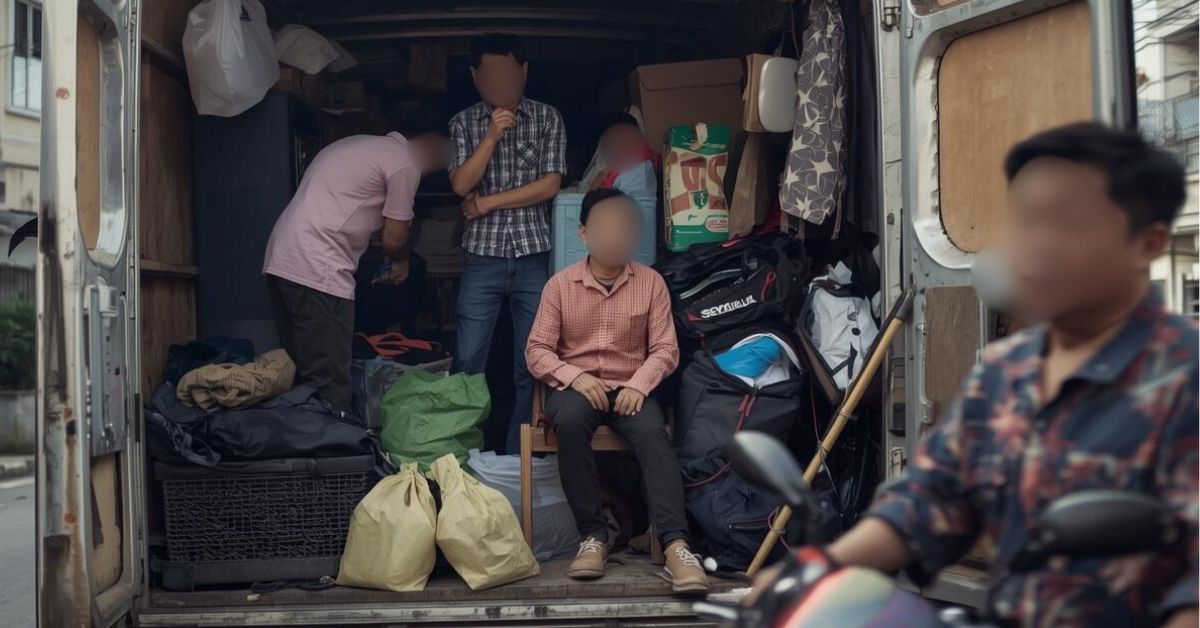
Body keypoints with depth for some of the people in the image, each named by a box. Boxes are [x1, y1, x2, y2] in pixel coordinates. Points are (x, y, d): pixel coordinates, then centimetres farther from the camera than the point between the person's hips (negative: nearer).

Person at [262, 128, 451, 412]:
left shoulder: (359, 145, 23)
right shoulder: (404, 164, -4)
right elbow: (394, 238, 0)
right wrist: (401, 263, 21)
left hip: (279, 261, 10)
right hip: (317, 271, -10)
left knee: (300, 375, 14)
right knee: (330, 388, -6)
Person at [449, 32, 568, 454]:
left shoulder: (547, 119, 3)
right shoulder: (465, 123, 5)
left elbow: (550, 185, -5)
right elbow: (460, 184, -7)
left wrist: (486, 203, -6)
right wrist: (491, 136, -17)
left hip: (534, 256, 0)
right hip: (483, 257, 0)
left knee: (531, 363, 4)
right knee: (467, 361, -1)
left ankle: (519, 453, 15)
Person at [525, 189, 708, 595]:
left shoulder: (651, 282, 4)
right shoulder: (560, 285, 4)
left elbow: (665, 349, 0)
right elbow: (536, 351, 1)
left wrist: (638, 385, -18)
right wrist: (575, 377, -17)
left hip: (630, 387, 0)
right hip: (577, 385, 0)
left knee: (652, 432, -34)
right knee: (570, 420, -37)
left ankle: (676, 545, -46)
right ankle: (593, 536, -30)